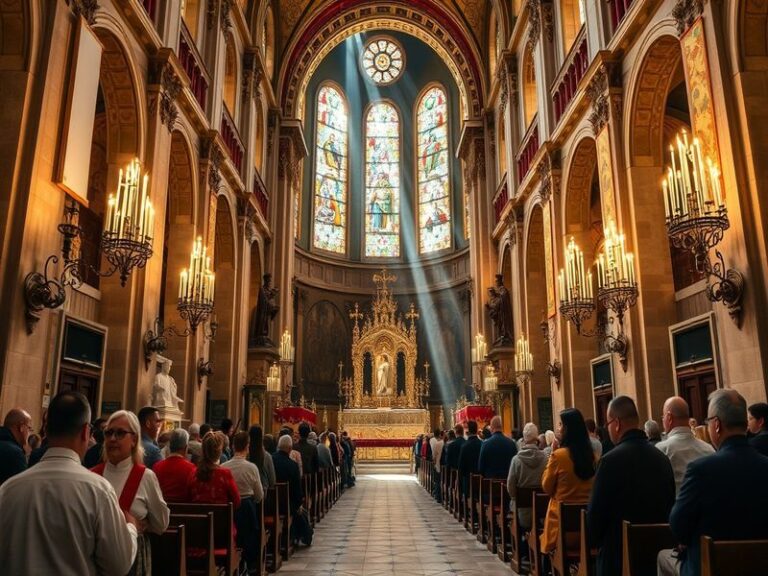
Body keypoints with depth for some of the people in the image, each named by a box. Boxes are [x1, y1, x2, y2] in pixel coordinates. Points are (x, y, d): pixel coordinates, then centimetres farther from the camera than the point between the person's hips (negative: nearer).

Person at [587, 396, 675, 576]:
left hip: (619, 552, -6)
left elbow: (595, 512, -14)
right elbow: (669, 506, 9)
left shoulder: (612, 460, -20)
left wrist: (594, 541, 5)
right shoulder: (662, 458, -1)